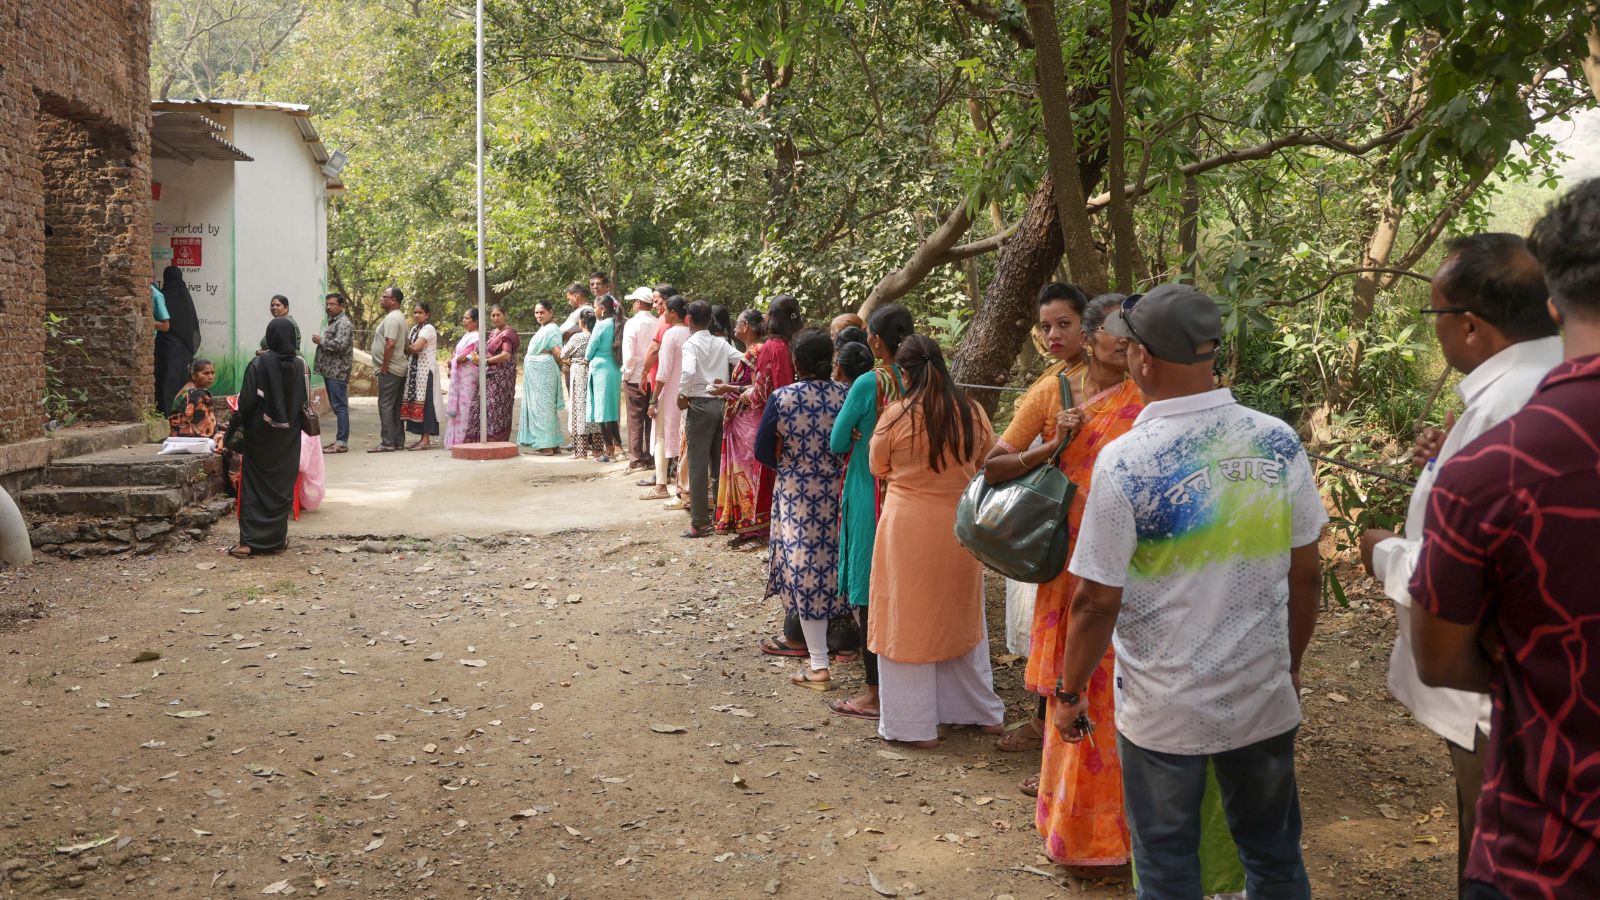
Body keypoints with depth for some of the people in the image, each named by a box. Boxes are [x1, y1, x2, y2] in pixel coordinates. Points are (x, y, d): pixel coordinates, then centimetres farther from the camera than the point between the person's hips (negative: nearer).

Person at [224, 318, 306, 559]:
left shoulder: (259, 364, -12)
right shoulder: (300, 365, -3)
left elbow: (246, 401, -12)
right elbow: (305, 401, 1)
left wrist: (235, 429, -3)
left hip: (261, 433, -2)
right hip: (289, 436, 3)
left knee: (255, 485, 4)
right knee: (283, 485, 12)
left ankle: (249, 541, 1)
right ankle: (277, 538, 16)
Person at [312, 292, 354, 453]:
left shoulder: (343, 323, -11)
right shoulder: (333, 322, 20)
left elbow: (340, 344, -24)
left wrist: (321, 340, -12)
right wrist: (320, 340, 12)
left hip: (337, 372, -10)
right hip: (330, 371, 10)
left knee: (340, 406, -9)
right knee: (336, 406, 12)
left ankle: (342, 442, -8)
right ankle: (340, 439, 17)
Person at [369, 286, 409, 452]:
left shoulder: (392, 318, -14)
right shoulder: (399, 317, 18)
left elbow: (390, 344, -23)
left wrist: (384, 367, -19)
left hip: (389, 370, -10)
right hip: (399, 369, 10)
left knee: (385, 405, -8)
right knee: (396, 407, 12)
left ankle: (387, 443, -8)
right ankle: (398, 441, 15)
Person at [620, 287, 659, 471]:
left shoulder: (632, 323, -12)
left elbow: (629, 354, -14)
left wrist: (626, 373, -1)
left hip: (635, 377, -4)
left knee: (635, 420, 4)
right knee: (652, 419, 11)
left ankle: (637, 459, 6)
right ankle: (652, 458, 16)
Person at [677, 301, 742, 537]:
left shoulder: (691, 343, -8)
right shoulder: (721, 343, 7)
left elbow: (688, 371, -25)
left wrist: (682, 395, -11)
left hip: (700, 405, -5)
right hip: (721, 403, 5)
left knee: (698, 464, -1)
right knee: (719, 462, 12)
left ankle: (700, 523, -1)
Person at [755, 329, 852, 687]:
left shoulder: (781, 399, -10)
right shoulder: (847, 395, -5)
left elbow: (762, 451, -5)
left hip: (797, 496, -2)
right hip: (839, 493, 2)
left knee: (805, 571, 4)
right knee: (841, 565, 18)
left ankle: (819, 667, 6)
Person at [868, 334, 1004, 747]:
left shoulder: (896, 416, -13)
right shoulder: (974, 414, -4)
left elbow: (878, 468, 2)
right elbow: (985, 465, 10)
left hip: (908, 526, -4)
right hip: (960, 526, 4)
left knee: (908, 622, 9)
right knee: (962, 617, 20)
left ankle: (916, 725, 16)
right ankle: (984, 712, 31)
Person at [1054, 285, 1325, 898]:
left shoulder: (1126, 460, -19)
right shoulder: (1279, 442, -7)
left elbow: (1097, 602, -15)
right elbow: (1306, 573, 2)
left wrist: (1069, 692, -1)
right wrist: (1290, 664, 17)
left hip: (1164, 711, -4)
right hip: (1265, 699, 4)